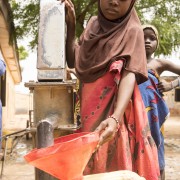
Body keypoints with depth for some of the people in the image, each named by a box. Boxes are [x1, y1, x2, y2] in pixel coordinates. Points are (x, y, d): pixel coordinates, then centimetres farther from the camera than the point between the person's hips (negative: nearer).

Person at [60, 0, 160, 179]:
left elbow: (130, 75, -19)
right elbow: (72, 61, 10)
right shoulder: (93, 24, 10)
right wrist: (70, 25, -1)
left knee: (113, 164, -5)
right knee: (88, 165, 8)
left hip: (115, 110, -5)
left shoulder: (132, 31, -6)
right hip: (89, 108, 5)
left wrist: (115, 118, -35)